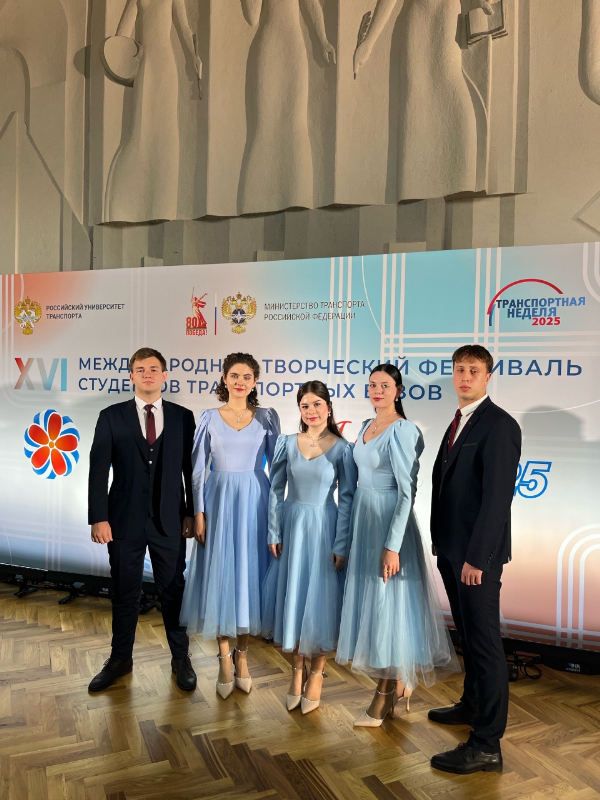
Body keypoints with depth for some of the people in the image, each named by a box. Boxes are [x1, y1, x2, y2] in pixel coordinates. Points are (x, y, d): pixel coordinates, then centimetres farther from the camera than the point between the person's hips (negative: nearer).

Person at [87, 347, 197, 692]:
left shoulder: (183, 417, 1)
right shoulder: (112, 417, -1)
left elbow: (191, 469, 3)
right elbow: (98, 471, -4)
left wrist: (192, 513, 0)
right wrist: (98, 518, -10)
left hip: (170, 521, 0)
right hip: (125, 520, 0)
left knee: (174, 590, 11)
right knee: (125, 593, 13)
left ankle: (181, 658, 29)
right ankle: (120, 659, 32)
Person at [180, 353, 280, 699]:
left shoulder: (267, 417, 3)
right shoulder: (209, 418, 3)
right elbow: (198, 469, 2)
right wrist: (199, 514, -5)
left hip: (255, 502, 0)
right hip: (219, 501, 0)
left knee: (249, 575, 5)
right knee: (219, 576, 3)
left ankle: (242, 655, 24)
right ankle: (225, 659, 18)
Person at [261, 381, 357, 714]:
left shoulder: (342, 448, -6)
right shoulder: (287, 443, 1)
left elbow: (347, 498, -6)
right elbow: (276, 490, 3)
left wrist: (341, 544, -9)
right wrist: (274, 533, -1)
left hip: (323, 529, -2)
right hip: (291, 527, 2)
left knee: (321, 601, 6)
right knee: (291, 598, 9)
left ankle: (316, 674, 25)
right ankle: (296, 671, 29)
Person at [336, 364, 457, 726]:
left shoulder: (403, 430, -14)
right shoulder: (366, 427, 10)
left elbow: (407, 491, -18)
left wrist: (392, 546, -22)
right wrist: (351, 534, 16)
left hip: (389, 523, -8)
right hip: (363, 522, 8)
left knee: (387, 602, 1)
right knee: (369, 599, 14)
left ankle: (384, 697, 17)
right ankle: (399, 681, 33)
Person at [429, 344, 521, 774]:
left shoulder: (499, 425, -15)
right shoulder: (458, 423, 13)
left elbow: (497, 496, -21)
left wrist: (476, 557, -21)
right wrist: (444, 546, 13)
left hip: (477, 553, -9)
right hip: (452, 548, 9)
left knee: (484, 641, -1)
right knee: (467, 634, 21)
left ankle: (487, 745, 9)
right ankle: (473, 705, 39)